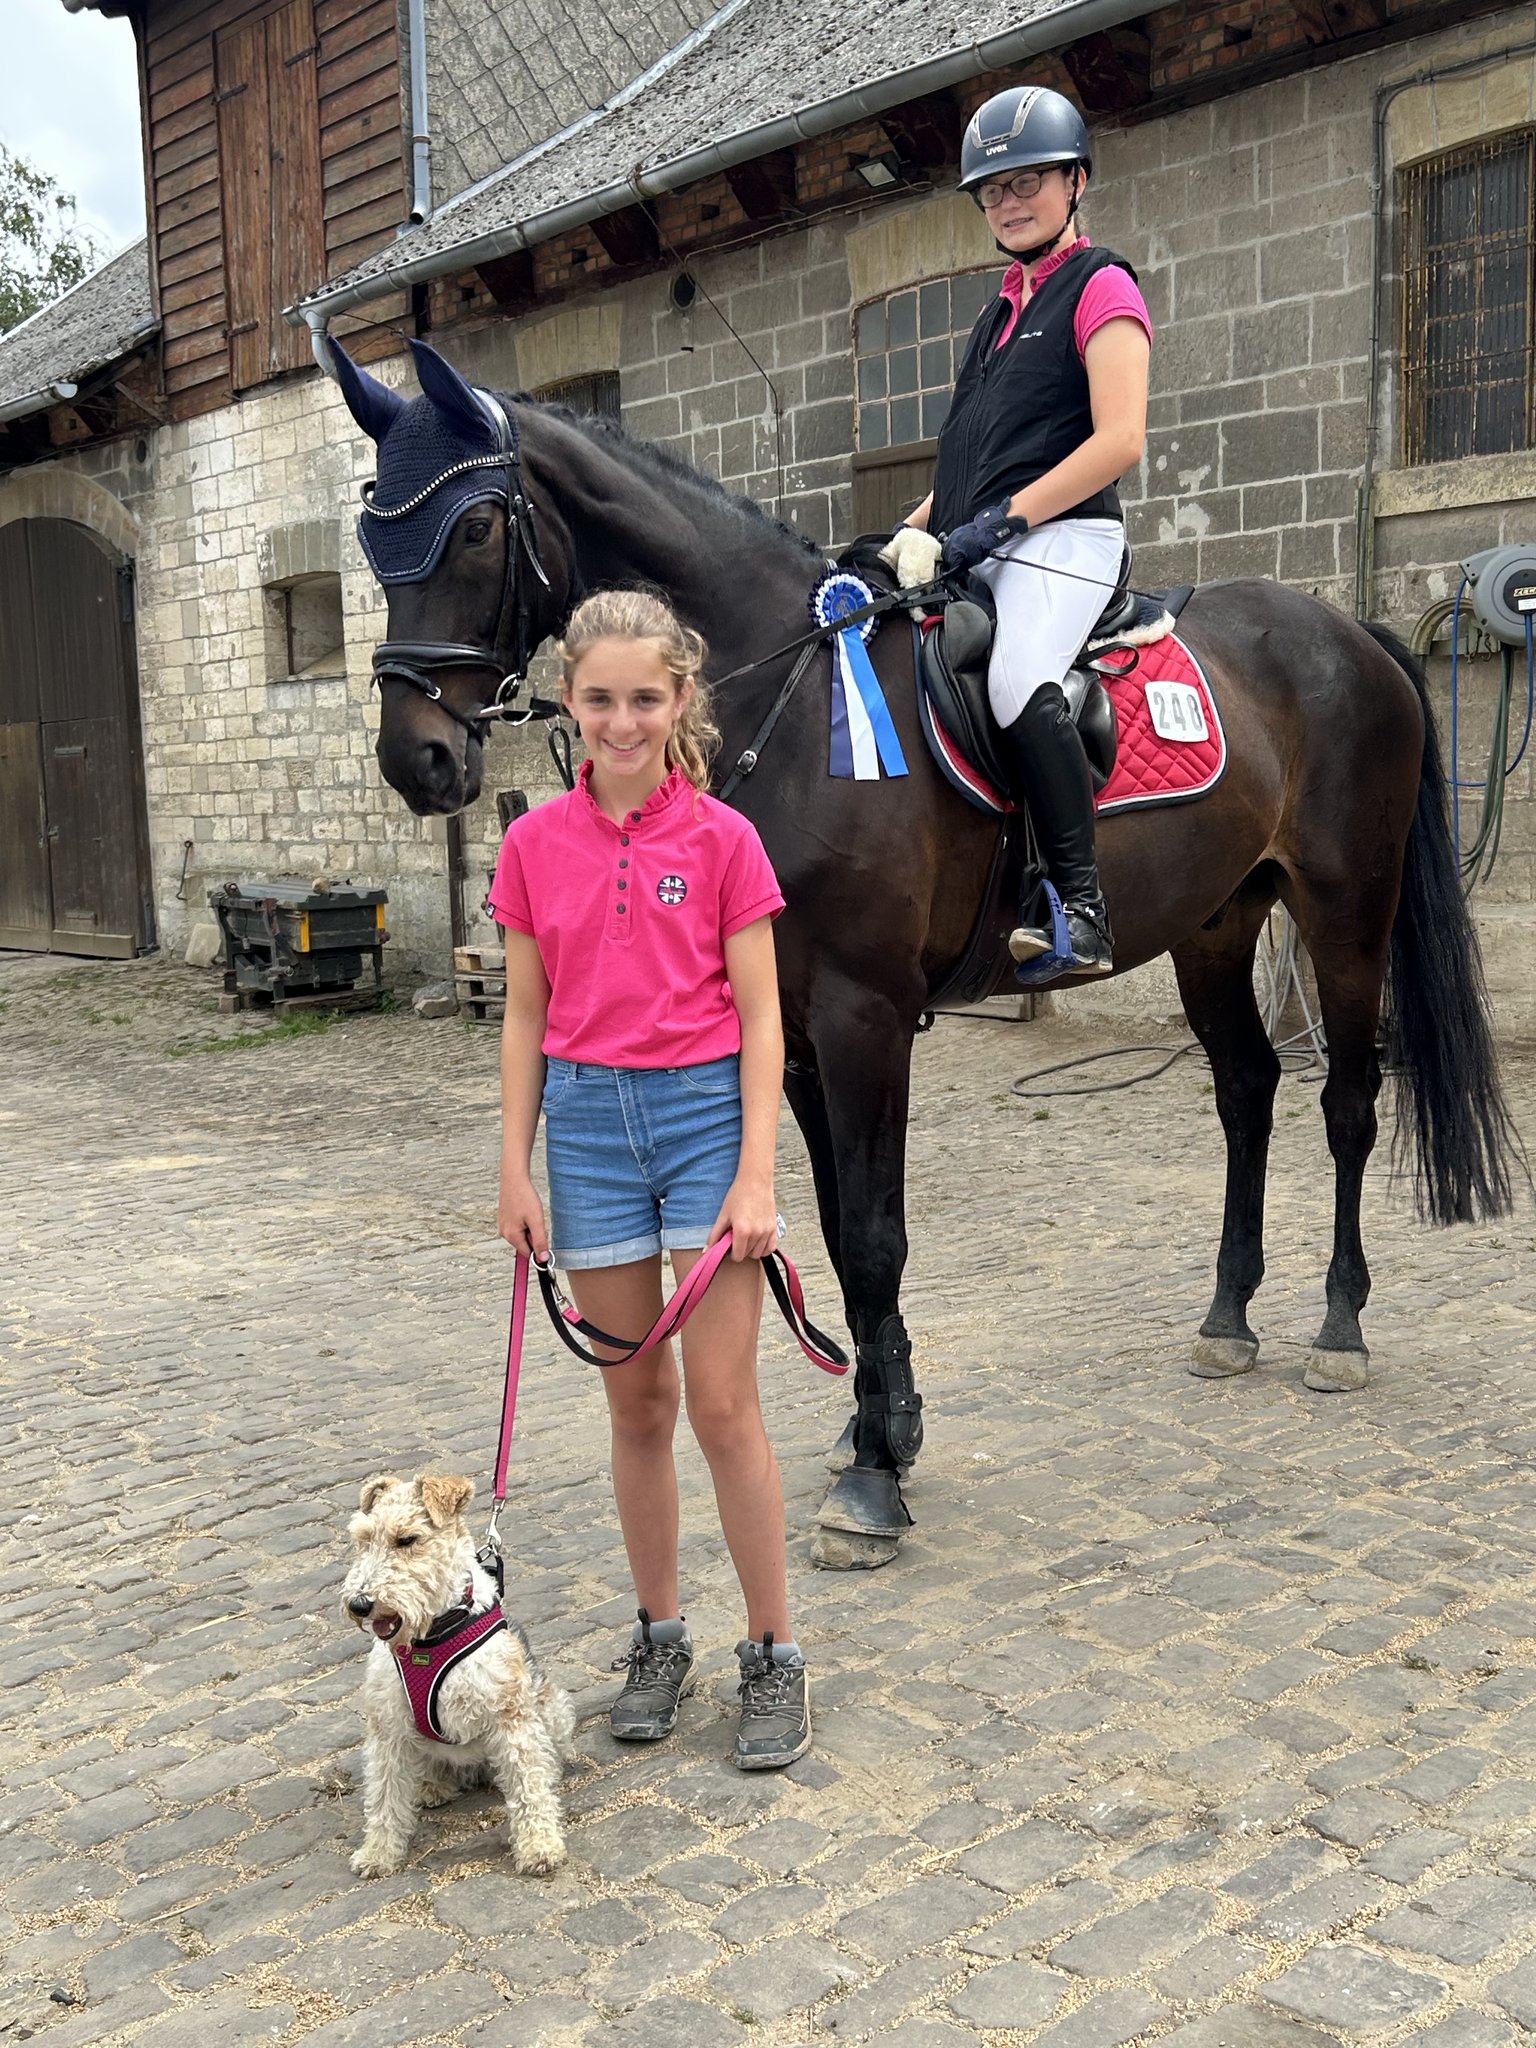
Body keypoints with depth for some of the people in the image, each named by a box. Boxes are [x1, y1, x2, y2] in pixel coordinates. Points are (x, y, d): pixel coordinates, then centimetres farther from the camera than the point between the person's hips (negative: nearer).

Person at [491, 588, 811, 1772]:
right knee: (637, 1405, 12)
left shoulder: (722, 839, -5)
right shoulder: (535, 846, 3)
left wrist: (756, 1176, -12)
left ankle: (775, 1656, 14)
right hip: (588, 1118, 3)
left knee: (722, 1405, -1)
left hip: (703, 1109, -3)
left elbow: (759, 1021, -5)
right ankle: (660, 1639, 27)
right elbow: (525, 1017, 6)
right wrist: (516, 1172, 3)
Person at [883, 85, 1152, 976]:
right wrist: (916, 531, 9)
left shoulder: (1101, 286, 1)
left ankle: (1082, 909, -35)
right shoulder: (1003, 310, 25)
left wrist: (990, 526, -17)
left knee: (1018, 677, -36)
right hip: (972, 553, 9)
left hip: (1062, 539, -9)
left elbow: (1120, 441, -13)